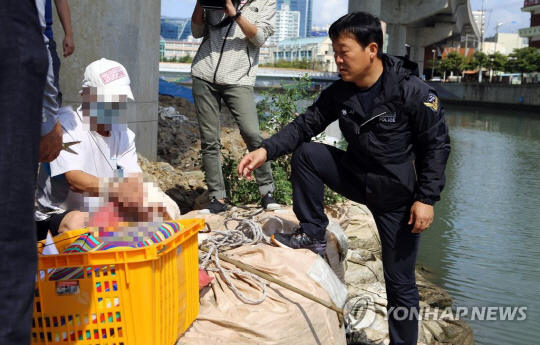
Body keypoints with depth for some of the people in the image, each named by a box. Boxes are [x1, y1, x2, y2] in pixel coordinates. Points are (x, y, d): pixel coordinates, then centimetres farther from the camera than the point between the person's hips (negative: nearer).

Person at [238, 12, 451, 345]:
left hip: (399, 198, -5)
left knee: (400, 283, 2)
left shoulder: (413, 92, -21)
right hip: (357, 177, 5)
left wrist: (426, 198, -20)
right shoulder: (339, 92, -5)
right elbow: (306, 124, -4)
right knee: (305, 153, -13)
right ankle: (313, 234, 0)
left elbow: (437, 145, -16)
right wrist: (266, 150, -20)